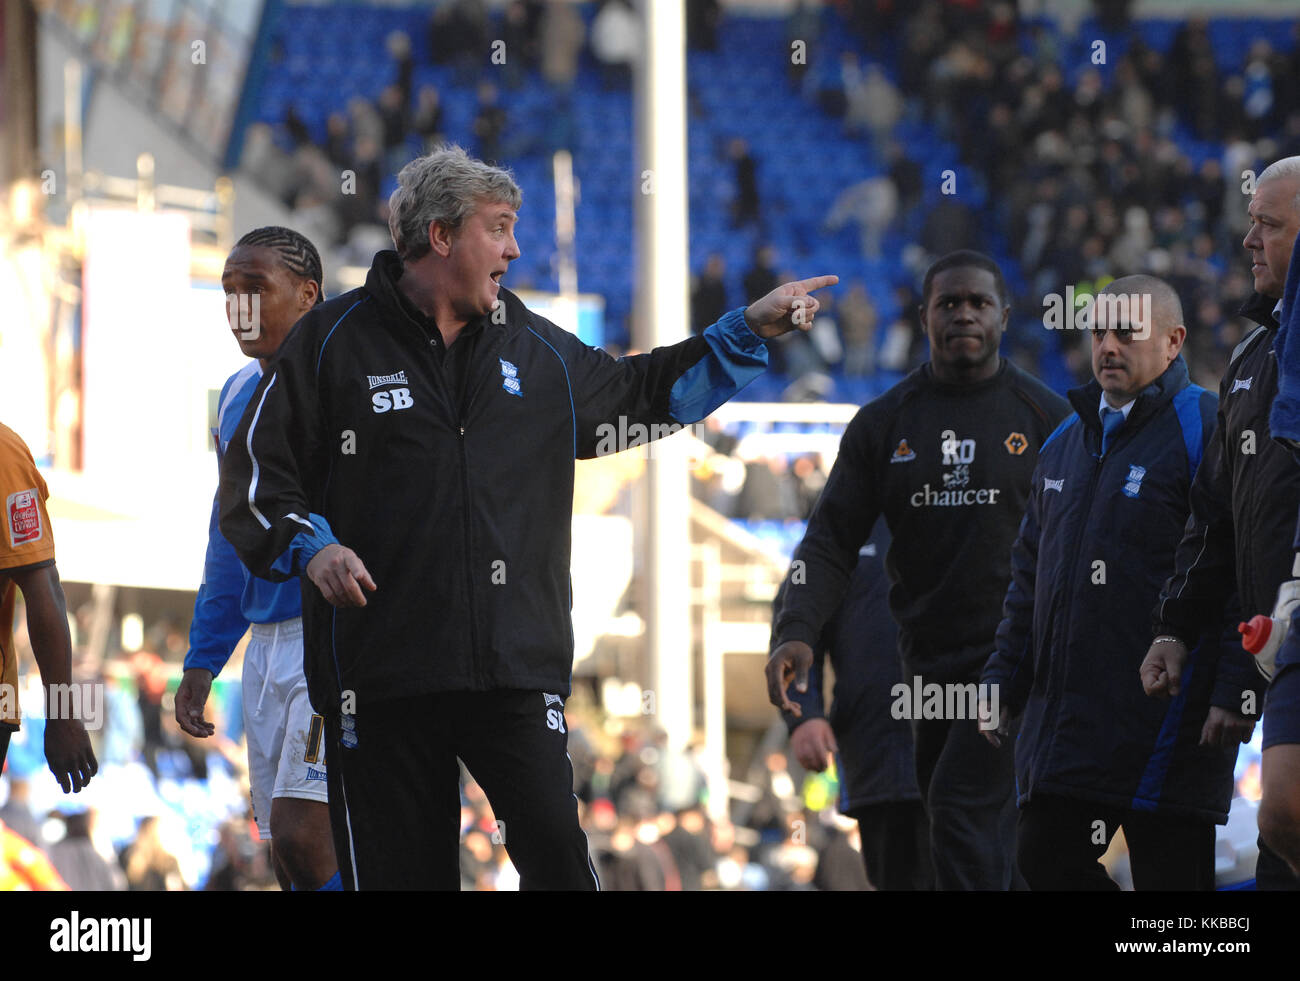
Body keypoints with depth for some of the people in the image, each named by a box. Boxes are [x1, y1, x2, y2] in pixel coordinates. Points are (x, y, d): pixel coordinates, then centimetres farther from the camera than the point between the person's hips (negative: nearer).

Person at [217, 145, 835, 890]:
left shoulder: (535, 349, 15)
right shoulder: (336, 342, 2)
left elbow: (647, 393, 29)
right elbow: (256, 471, 3)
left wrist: (751, 332, 23)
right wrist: (309, 545, -14)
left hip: (517, 666, 3)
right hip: (380, 671, -3)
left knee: (556, 851, -10)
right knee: (399, 876, 1)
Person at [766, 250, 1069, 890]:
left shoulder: (1046, 417, 3)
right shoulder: (884, 424, 9)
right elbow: (832, 539, 4)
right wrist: (797, 631, -12)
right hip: (928, 662, 4)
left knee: (964, 808, -20)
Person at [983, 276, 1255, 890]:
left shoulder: (1206, 431, -6)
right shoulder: (1065, 443, 19)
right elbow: (1030, 574, 26)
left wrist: (1236, 691, -19)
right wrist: (1004, 679, 19)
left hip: (1166, 719, -8)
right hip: (1063, 720, 8)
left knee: (1169, 874, -5)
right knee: (1045, 861, 4)